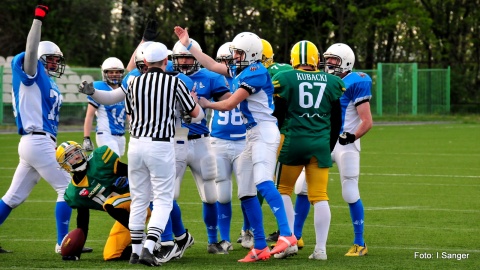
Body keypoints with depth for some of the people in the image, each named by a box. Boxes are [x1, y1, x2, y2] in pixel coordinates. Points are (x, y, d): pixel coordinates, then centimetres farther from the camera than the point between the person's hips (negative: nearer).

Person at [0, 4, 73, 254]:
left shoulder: (49, 85, 19)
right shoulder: (33, 75, -6)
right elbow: (31, 52, -24)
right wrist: (38, 18, -26)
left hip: (43, 143, 9)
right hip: (37, 142, -9)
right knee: (67, 187, -5)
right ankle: (63, 243, -4)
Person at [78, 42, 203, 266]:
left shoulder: (134, 83, 4)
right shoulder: (174, 83, -3)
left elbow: (131, 115, 9)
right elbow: (195, 113, 10)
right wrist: (193, 99, 26)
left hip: (136, 144, 4)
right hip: (161, 146, -4)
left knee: (138, 199, 14)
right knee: (163, 200, 1)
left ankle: (135, 250, 16)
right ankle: (148, 248, -16)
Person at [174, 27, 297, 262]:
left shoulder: (255, 72, -13)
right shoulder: (239, 70, 14)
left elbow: (230, 104, -11)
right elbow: (212, 65, 27)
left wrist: (206, 104, 7)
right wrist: (188, 45, 30)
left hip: (264, 130, -10)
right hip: (252, 134, 10)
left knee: (262, 181, -29)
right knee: (245, 192, 9)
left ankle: (286, 235, -38)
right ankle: (260, 247, 13)